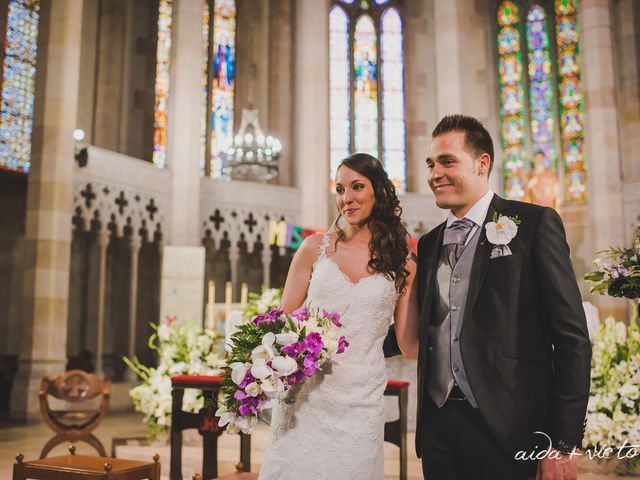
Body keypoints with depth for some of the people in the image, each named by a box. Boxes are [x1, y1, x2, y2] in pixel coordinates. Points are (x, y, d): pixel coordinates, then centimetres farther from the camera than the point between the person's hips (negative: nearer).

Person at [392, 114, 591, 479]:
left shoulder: (535, 223, -4)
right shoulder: (429, 244, 11)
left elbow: (572, 338, -8)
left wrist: (562, 443, -11)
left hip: (508, 431, -5)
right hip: (438, 427, 5)